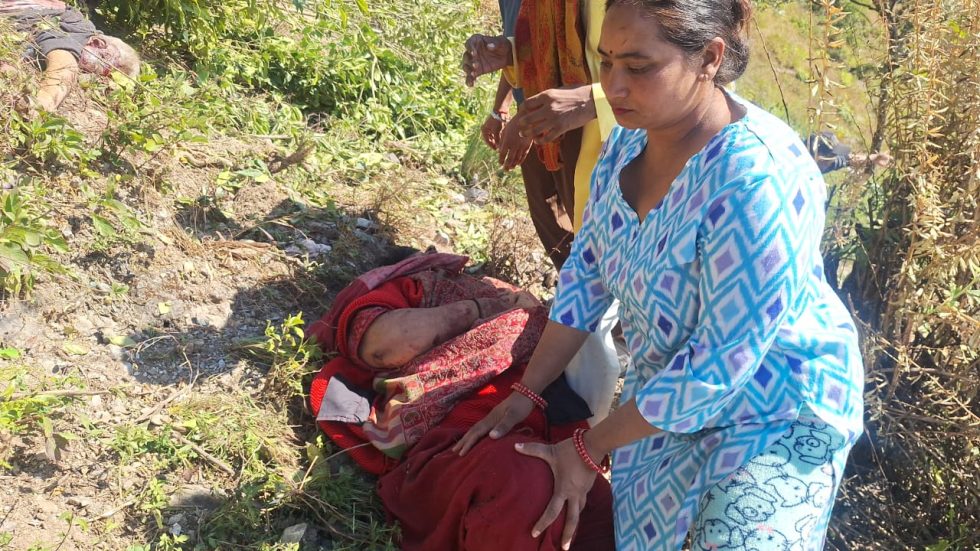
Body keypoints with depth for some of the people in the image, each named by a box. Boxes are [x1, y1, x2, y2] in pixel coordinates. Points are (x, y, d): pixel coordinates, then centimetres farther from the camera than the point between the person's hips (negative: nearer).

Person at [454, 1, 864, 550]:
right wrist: (525, 393, 0)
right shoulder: (629, 141, -9)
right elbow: (587, 271, 1)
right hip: (669, 392, 7)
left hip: (775, 411, -6)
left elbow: (720, 362, -29)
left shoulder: (757, 183, -34)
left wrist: (590, 449, -21)